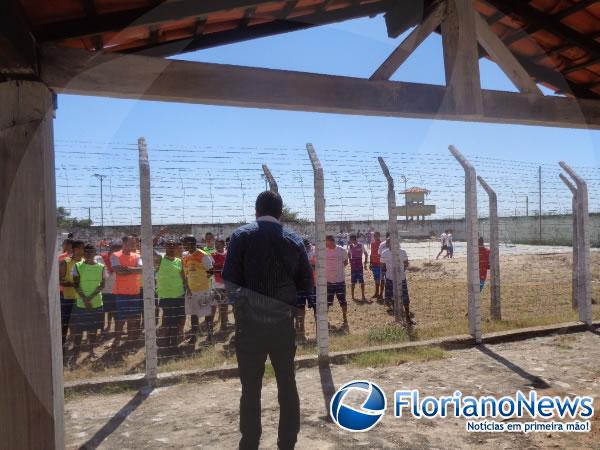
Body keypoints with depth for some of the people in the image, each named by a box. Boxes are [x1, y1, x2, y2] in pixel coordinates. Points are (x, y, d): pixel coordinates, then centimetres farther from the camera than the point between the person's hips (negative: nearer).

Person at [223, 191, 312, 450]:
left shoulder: (242, 236, -3)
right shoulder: (294, 240, 4)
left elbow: (229, 281, -9)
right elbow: (306, 285, 5)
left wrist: (242, 301, 8)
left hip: (250, 323, -2)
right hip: (283, 323, 2)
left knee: (251, 389, 8)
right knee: (287, 386, 14)